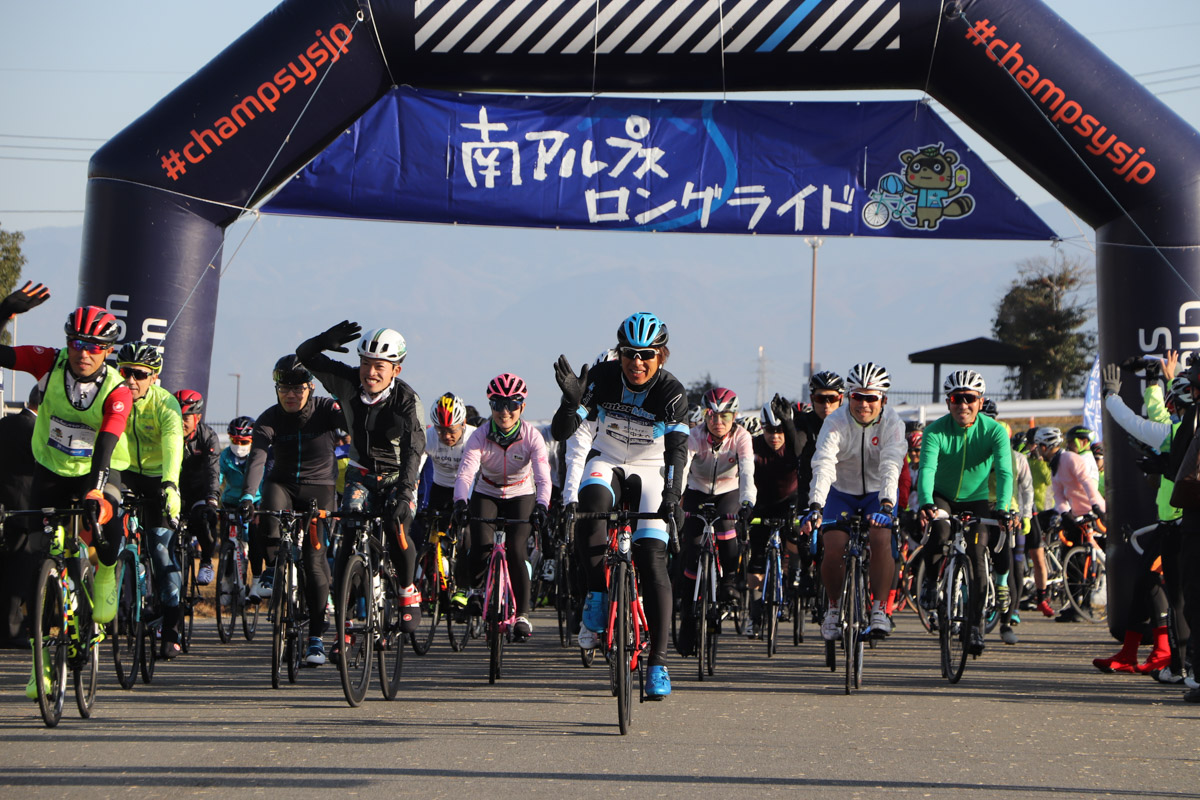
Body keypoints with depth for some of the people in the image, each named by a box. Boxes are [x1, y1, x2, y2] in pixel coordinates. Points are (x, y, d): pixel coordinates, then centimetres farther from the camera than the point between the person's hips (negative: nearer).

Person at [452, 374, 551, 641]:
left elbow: (543, 477, -31)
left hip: (521, 496, 0)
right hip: (486, 495, 0)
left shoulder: (532, 436, -22)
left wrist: (541, 507, -50)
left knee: (516, 551, -18)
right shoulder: (480, 436, -22)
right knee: (481, 546, -21)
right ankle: (475, 587, 11)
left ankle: (522, 614, -5)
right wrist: (460, 502, -52)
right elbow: (465, 473, -33)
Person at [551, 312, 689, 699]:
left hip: (650, 472, -1)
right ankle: (597, 595, -19)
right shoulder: (602, 377, -16)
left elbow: (676, 448, -29)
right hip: (607, 463, 1)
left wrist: (672, 496, -45)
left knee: (652, 559, -15)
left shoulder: (672, 392, -19)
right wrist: (571, 400, -40)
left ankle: (658, 662, -10)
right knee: (591, 502, -36)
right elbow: (561, 431, -18)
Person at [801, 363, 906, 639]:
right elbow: (823, 465, -34)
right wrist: (815, 507, -48)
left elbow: (891, 467, -32)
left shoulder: (892, 423, -19)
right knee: (834, 548, -17)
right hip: (841, 492, 0)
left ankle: (879, 610, -13)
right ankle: (833, 608, 8)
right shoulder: (836, 422, -21)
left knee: (881, 539, -25)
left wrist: (886, 506, -49)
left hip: (877, 492, 0)